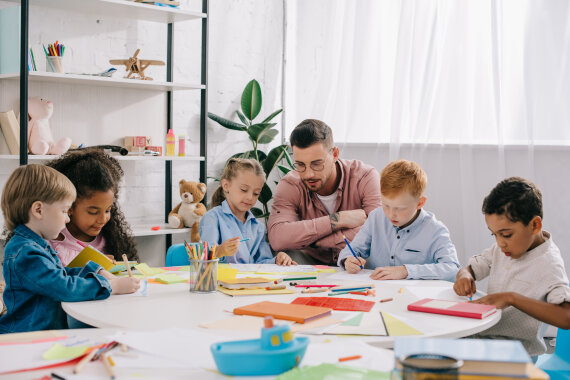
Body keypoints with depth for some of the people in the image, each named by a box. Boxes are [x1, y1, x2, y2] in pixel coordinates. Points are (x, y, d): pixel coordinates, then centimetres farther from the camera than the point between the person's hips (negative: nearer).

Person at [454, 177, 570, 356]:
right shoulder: (503, 248, 8)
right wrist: (464, 276, -6)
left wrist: (512, 298, -33)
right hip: (483, 338, 7)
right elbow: (472, 268, 19)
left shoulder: (548, 264, -17)